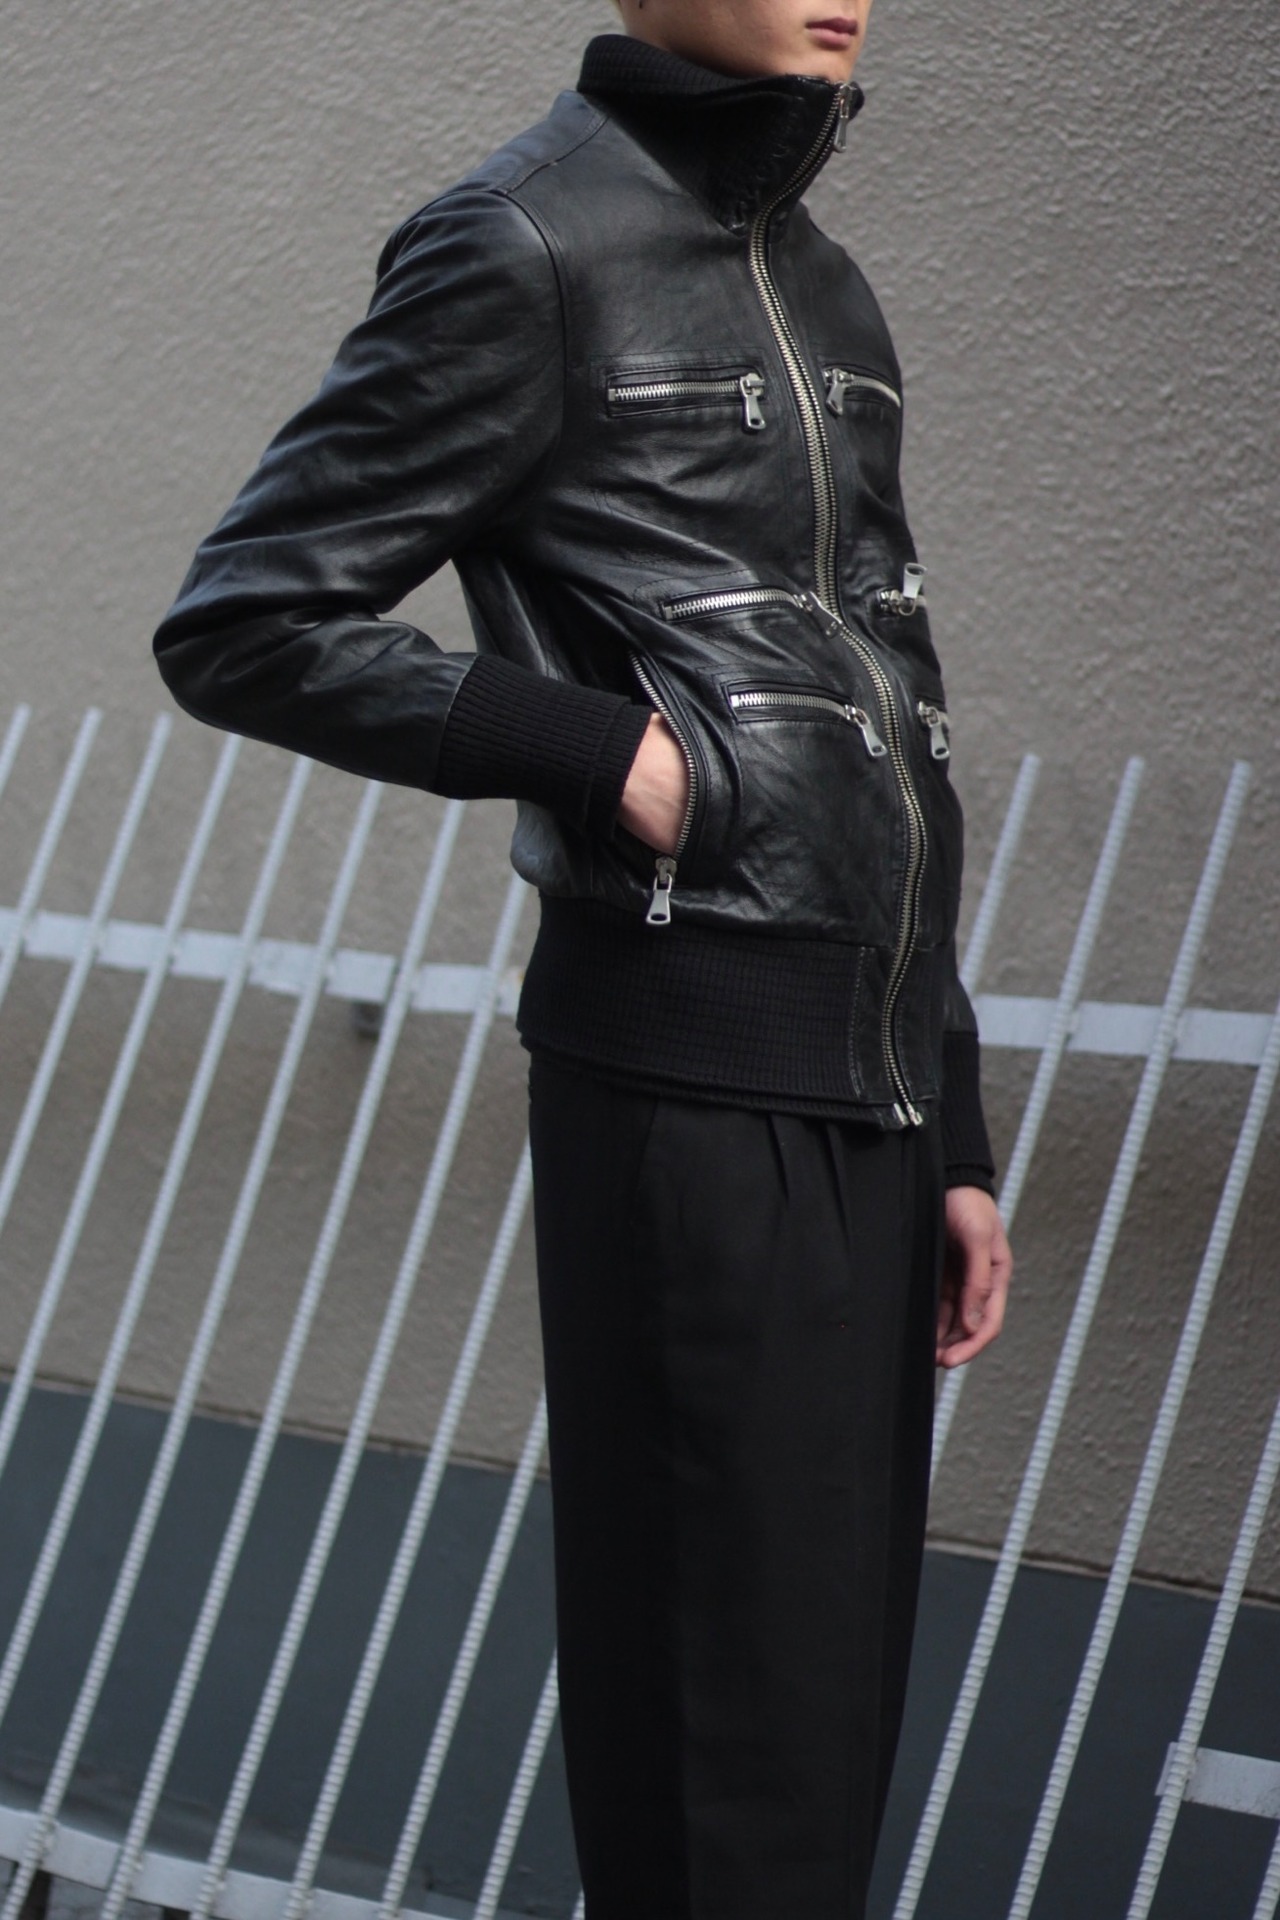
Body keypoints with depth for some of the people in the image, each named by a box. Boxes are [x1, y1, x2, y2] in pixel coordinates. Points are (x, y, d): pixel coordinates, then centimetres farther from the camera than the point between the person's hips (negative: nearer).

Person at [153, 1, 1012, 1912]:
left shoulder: (823, 287, 19)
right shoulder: (526, 251, -5)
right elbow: (243, 627, -8)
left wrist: (952, 1141, 18)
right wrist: (607, 751, -13)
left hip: (866, 1094, 8)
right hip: (692, 1086, -7)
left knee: (841, 1703, 9)